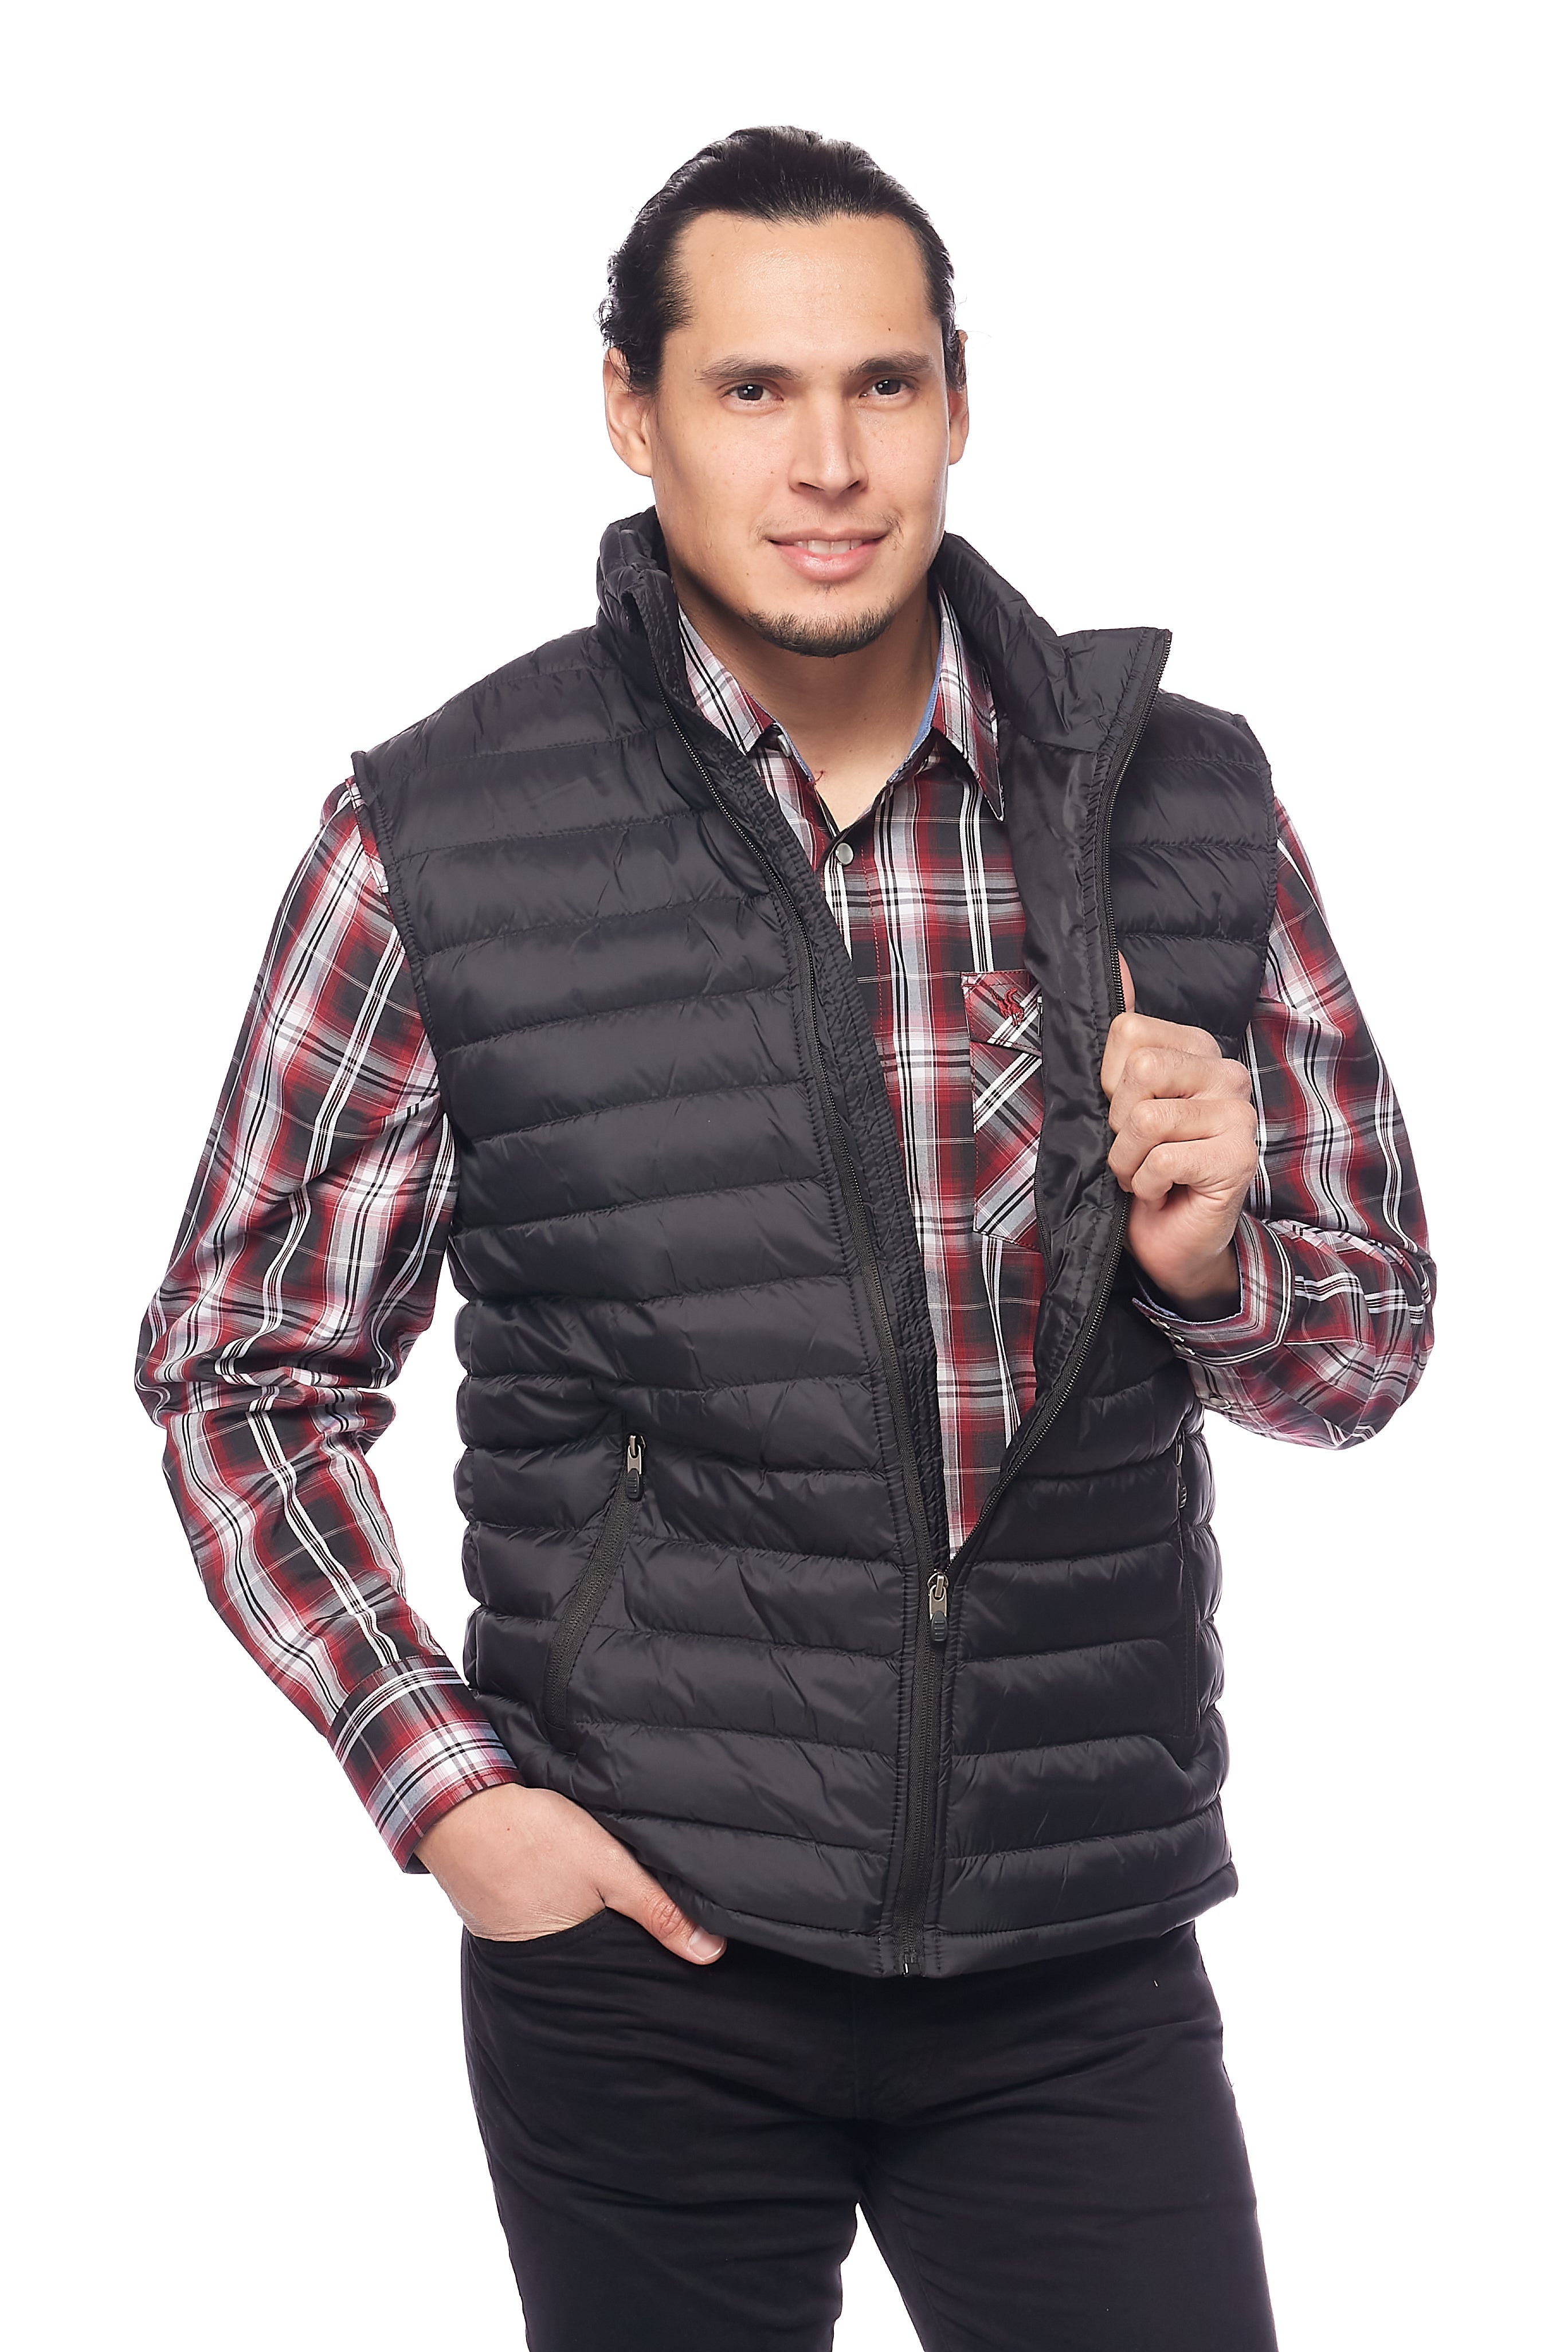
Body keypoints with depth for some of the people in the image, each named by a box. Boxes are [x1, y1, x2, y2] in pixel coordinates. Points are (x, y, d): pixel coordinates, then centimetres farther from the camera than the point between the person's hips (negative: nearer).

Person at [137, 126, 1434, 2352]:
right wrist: (442, 1787, -8)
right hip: (643, 1938, -1)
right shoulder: (436, 840, -5)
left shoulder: (1190, 808, 1)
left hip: (1085, 1956, 2)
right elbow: (248, 1369, 3)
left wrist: (1210, 1263, -12)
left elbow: (1372, 1340, 10)